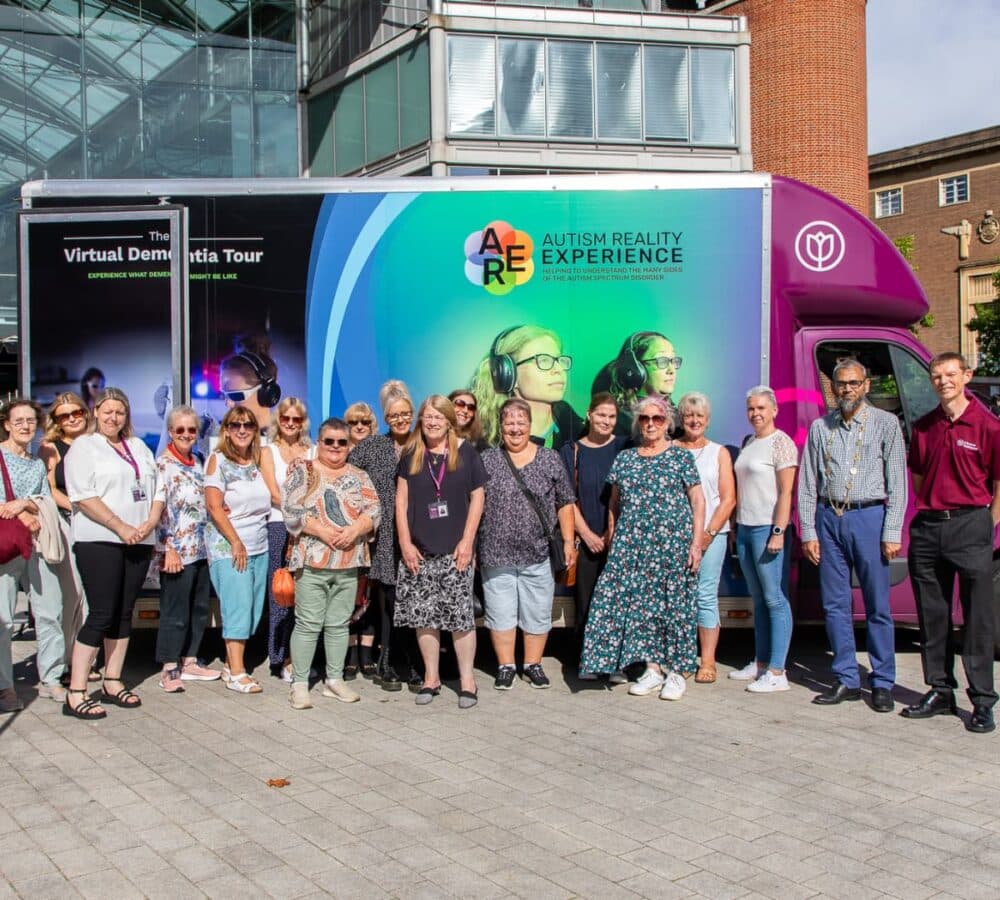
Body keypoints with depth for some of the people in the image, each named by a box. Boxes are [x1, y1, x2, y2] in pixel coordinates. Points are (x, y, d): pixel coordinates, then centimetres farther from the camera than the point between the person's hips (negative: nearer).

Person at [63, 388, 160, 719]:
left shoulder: (139, 447, 18)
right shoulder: (83, 446, 0)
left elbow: (157, 489, 14)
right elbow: (83, 496, -11)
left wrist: (150, 523, -5)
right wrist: (121, 528, -16)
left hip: (139, 542, 6)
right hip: (99, 541, -6)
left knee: (123, 613, 9)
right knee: (101, 615, -9)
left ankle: (113, 683, 19)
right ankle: (75, 695, -4)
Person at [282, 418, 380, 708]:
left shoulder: (359, 477, 13)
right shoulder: (302, 471, 4)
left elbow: (373, 509, 4)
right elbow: (291, 509, -7)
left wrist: (354, 529, -15)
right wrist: (322, 531, -17)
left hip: (349, 562, 3)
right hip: (312, 560, -3)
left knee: (338, 624, 10)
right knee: (308, 624, -2)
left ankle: (334, 679, 20)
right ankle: (299, 684, 6)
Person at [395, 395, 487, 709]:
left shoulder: (465, 452, 2)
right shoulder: (411, 455, 8)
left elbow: (477, 498, 2)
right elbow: (401, 501, 8)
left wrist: (467, 541, -5)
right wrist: (405, 543, 0)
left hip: (455, 550, -2)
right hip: (419, 550, 3)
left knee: (460, 614, -4)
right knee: (424, 616, 5)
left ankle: (467, 679, 7)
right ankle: (431, 677, 18)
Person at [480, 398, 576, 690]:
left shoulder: (550, 460, 5)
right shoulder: (486, 461, 4)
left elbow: (565, 504, 7)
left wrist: (568, 540, 1)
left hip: (538, 553, 1)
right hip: (496, 553, 0)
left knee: (537, 613, 7)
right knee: (500, 612, 5)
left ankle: (533, 665, 23)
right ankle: (505, 666, 18)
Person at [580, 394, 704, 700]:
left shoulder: (681, 457, 2)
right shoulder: (624, 459, 12)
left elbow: (697, 500, 0)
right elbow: (614, 503, 15)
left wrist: (696, 542, -8)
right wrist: (613, 542, 10)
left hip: (673, 544, -3)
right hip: (632, 545, 3)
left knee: (674, 604, -1)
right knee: (639, 603, 2)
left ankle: (676, 672, 9)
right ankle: (652, 669, 12)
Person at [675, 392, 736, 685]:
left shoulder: (719, 452, 10)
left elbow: (728, 499, 3)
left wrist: (709, 533, -7)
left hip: (711, 533, -1)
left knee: (706, 596, -4)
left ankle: (707, 661, 3)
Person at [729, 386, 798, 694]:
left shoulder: (780, 443, -8)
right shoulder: (748, 443, 16)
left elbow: (786, 492, -14)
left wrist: (778, 532, -20)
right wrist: (736, 525, 17)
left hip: (768, 529, -8)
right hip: (745, 529, 8)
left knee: (775, 599, -6)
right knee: (758, 599, 13)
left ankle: (777, 672, -5)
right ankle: (760, 662, 20)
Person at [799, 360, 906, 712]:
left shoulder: (885, 424, 3)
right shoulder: (820, 428, 9)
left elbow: (897, 482, -1)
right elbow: (807, 485, 8)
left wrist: (892, 533, -8)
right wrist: (808, 532, 2)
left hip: (869, 516, -3)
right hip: (828, 517, 3)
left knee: (878, 605, 2)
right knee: (835, 604, 5)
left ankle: (882, 683, 12)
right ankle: (847, 680, 15)